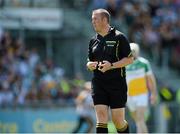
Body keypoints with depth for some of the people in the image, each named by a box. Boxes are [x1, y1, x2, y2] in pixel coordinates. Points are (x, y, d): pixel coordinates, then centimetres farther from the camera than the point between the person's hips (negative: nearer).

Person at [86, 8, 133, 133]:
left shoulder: (119, 37, -3)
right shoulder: (93, 41, 12)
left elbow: (129, 59, -6)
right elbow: (90, 62, 21)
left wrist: (111, 65, -18)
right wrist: (90, 65, -4)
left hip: (117, 84, -4)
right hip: (99, 84, 4)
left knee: (118, 120, -1)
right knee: (101, 119, -9)